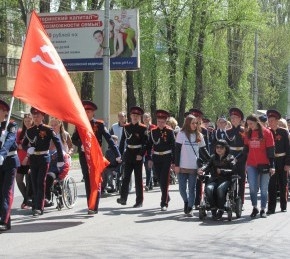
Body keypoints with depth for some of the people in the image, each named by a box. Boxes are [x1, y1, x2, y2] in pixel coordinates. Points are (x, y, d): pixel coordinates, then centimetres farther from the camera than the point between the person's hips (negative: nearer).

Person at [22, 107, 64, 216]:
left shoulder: (47, 129, -6)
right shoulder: (29, 131, 8)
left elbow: (57, 143, -8)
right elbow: (24, 144, 13)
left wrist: (60, 159, -13)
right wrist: (28, 149, -12)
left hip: (43, 158, -4)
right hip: (33, 159, 5)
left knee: (41, 183, -8)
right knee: (34, 183, 9)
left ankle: (39, 207, -9)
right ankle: (35, 205, 19)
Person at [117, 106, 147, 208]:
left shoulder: (143, 128, -3)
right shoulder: (126, 127, 7)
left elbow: (145, 143, -8)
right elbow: (122, 141, 9)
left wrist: (141, 154, -17)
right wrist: (120, 153, 2)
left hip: (138, 155, -3)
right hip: (128, 154, 3)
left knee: (138, 178, 2)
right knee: (126, 177, 2)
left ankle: (139, 201, 6)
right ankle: (123, 198, 3)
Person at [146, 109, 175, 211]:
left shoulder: (169, 131, -6)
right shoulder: (153, 131, 4)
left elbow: (173, 146, -5)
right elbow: (149, 145, 7)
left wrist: (173, 161, -8)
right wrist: (149, 159, 2)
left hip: (166, 158, -4)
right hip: (156, 158, 4)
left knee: (164, 180, -6)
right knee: (160, 180, 13)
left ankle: (164, 203, -3)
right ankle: (166, 197, 34)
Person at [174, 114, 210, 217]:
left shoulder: (199, 135, 7)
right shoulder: (181, 134, -1)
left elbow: (203, 149, 14)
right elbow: (177, 150, -3)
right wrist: (176, 165, -8)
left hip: (194, 166, 2)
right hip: (182, 166, -2)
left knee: (192, 188, 2)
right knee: (182, 187, 2)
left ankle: (190, 208, 8)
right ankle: (186, 201, 28)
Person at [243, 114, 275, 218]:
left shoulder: (266, 132, -3)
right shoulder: (248, 134, 8)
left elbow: (270, 150, -4)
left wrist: (272, 166, -7)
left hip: (264, 164, -3)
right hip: (252, 165, 3)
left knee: (264, 189, 3)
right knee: (252, 188, -5)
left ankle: (263, 210, 12)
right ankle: (255, 208, 10)